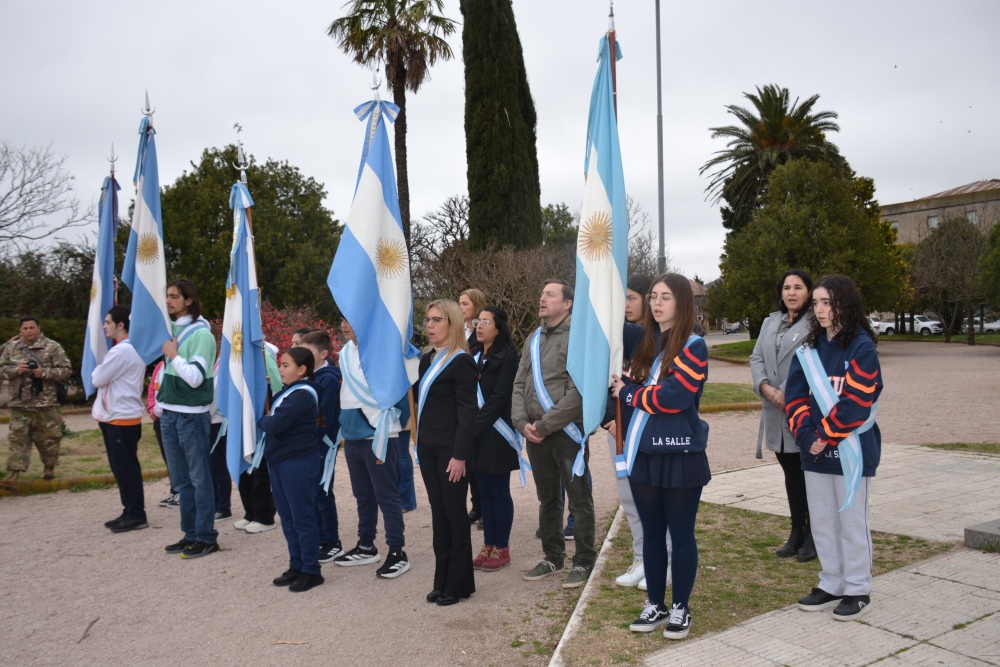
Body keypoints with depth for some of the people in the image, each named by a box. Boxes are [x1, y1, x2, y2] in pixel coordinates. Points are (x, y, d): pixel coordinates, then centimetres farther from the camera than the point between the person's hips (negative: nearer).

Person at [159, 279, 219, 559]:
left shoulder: (201, 333, -12)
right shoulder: (171, 329, 10)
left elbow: (195, 377, -19)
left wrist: (173, 355, -11)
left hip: (192, 415, -8)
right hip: (169, 413, 8)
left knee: (199, 478, -1)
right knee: (180, 479, 13)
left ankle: (206, 536, 6)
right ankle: (190, 534, 23)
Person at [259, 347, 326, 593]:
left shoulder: (302, 394, -16)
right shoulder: (289, 391, 14)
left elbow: (275, 424, -21)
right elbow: (274, 420, 15)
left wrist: (261, 420, -3)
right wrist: (267, 421, -4)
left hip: (299, 462, -10)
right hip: (280, 460, 10)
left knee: (302, 517, -1)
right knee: (287, 517, 15)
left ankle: (311, 571, 9)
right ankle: (296, 566, 25)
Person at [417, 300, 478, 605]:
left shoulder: (461, 361, -11)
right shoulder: (427, 359, 12)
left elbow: (467, 412, -15)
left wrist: (460, 455, -19)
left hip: (451, 449, -7)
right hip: (428, 447, 7)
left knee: (455, 513, 2)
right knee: (438, 512, 12)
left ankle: (459, 583, 14)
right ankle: (442, 580, 21)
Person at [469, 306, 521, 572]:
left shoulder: (507, 356, -8)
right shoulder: (474, 355, 13)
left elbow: (499, 397, -15)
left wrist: (475, 426, -18)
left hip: (496, 433, -7)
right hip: (476, 433, 7)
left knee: (499, 491, 1)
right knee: (485, 491, 11)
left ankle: (502, 549, 11)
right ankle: (488, 547, 20)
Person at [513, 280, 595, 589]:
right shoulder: (533, 340, 13)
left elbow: (578, 391, -17)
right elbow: (519, 385, 11)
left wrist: (545, 425, -16)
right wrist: (522, 422, -5)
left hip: (567, 432, -7)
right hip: (534, 434, 7)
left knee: (579, 499, 3)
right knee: (547, 498, 17)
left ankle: (583, 562, 16)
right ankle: (553, 556, 30)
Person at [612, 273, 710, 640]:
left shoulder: (693, 346, -9)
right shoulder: (646, 342, 12)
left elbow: (673, 396, -20)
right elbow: (628, 381, 21)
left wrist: (628, 393, -8)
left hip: (680, 454, -6)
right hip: (643, 452, 6)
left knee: (681, 534, 6)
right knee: (651, 532, 14)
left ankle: (680, 609, 20)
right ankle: (655, 605, 27)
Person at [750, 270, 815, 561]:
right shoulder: (770, 322, 14)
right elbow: (756, 358, 9)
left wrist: (789, 395, -19)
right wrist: (767, 388, -7)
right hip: (776, 413, 7)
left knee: (809, 474, 3)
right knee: (791, 473, 15)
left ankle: (813, 535, 16)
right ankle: (797, 532, 26)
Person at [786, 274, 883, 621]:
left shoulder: (861, 347, -11)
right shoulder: (809, 349, 7)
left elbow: (856, 403, -17)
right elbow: (795, 397, 3)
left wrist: (825, 436, -15)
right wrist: (806, 435, -11)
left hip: (851, 450, -6)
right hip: (814, 451, 6)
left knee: (852, 521, 5)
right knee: (821, 522, 13)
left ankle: (858, 590, 20)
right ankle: (831, 585, 27)